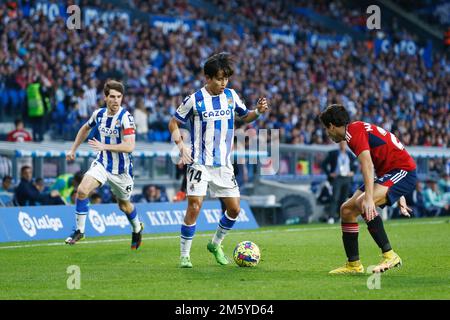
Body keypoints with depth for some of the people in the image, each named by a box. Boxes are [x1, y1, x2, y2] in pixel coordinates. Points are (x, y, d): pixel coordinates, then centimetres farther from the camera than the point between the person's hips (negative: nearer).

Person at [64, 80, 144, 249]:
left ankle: (137, 228, 47)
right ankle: (79, 230, -6)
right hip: (102, 163, 4)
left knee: (124, 205, 15)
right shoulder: (99, 114, -3)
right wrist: (73, 149, 19)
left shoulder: (125, 117, -21)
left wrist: (104, 146, -34)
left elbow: (129, 146, -29)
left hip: (121, 169, -4)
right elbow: (85, 128, 20)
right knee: (82, 190, -20)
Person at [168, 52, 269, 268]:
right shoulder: (194, 100, -8)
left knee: (234, 209, 4)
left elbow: (244, 117, 20)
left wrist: (258, 111, -1)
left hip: (224, 164, 5)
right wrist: (181, 145, -14)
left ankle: (216, 244, 29)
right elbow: (173, 123, 2)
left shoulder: (231, 96, 4)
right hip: (200, 163, -5)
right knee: (194, 206, -16)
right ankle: (184, 255, -5)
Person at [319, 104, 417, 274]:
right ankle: (353, 264, 11)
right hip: (389, 173, 10)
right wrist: (399, 196, 30)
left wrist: (368, 198, -35)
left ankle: (390, 256, -24)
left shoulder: (354, 131, -12)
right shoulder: (358, 128, 19)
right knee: (346, 209, 5)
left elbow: (367, 165, -26)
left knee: (363, 203, -30)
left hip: (404, 171, -10)